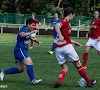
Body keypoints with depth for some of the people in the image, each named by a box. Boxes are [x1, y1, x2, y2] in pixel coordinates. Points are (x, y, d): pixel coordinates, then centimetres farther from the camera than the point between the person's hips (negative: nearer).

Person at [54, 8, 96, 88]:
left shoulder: (65, 22, 21)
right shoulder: (65, 21, -6)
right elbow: (57, 26, -28)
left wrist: (74, 42, 34)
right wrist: (60, 36, -37)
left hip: (58, 48, 8)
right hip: (67, 47, -8)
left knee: (65, 68, 8)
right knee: (78, 65, 6)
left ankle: (58, 82, -18)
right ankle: (89, 82, 17)